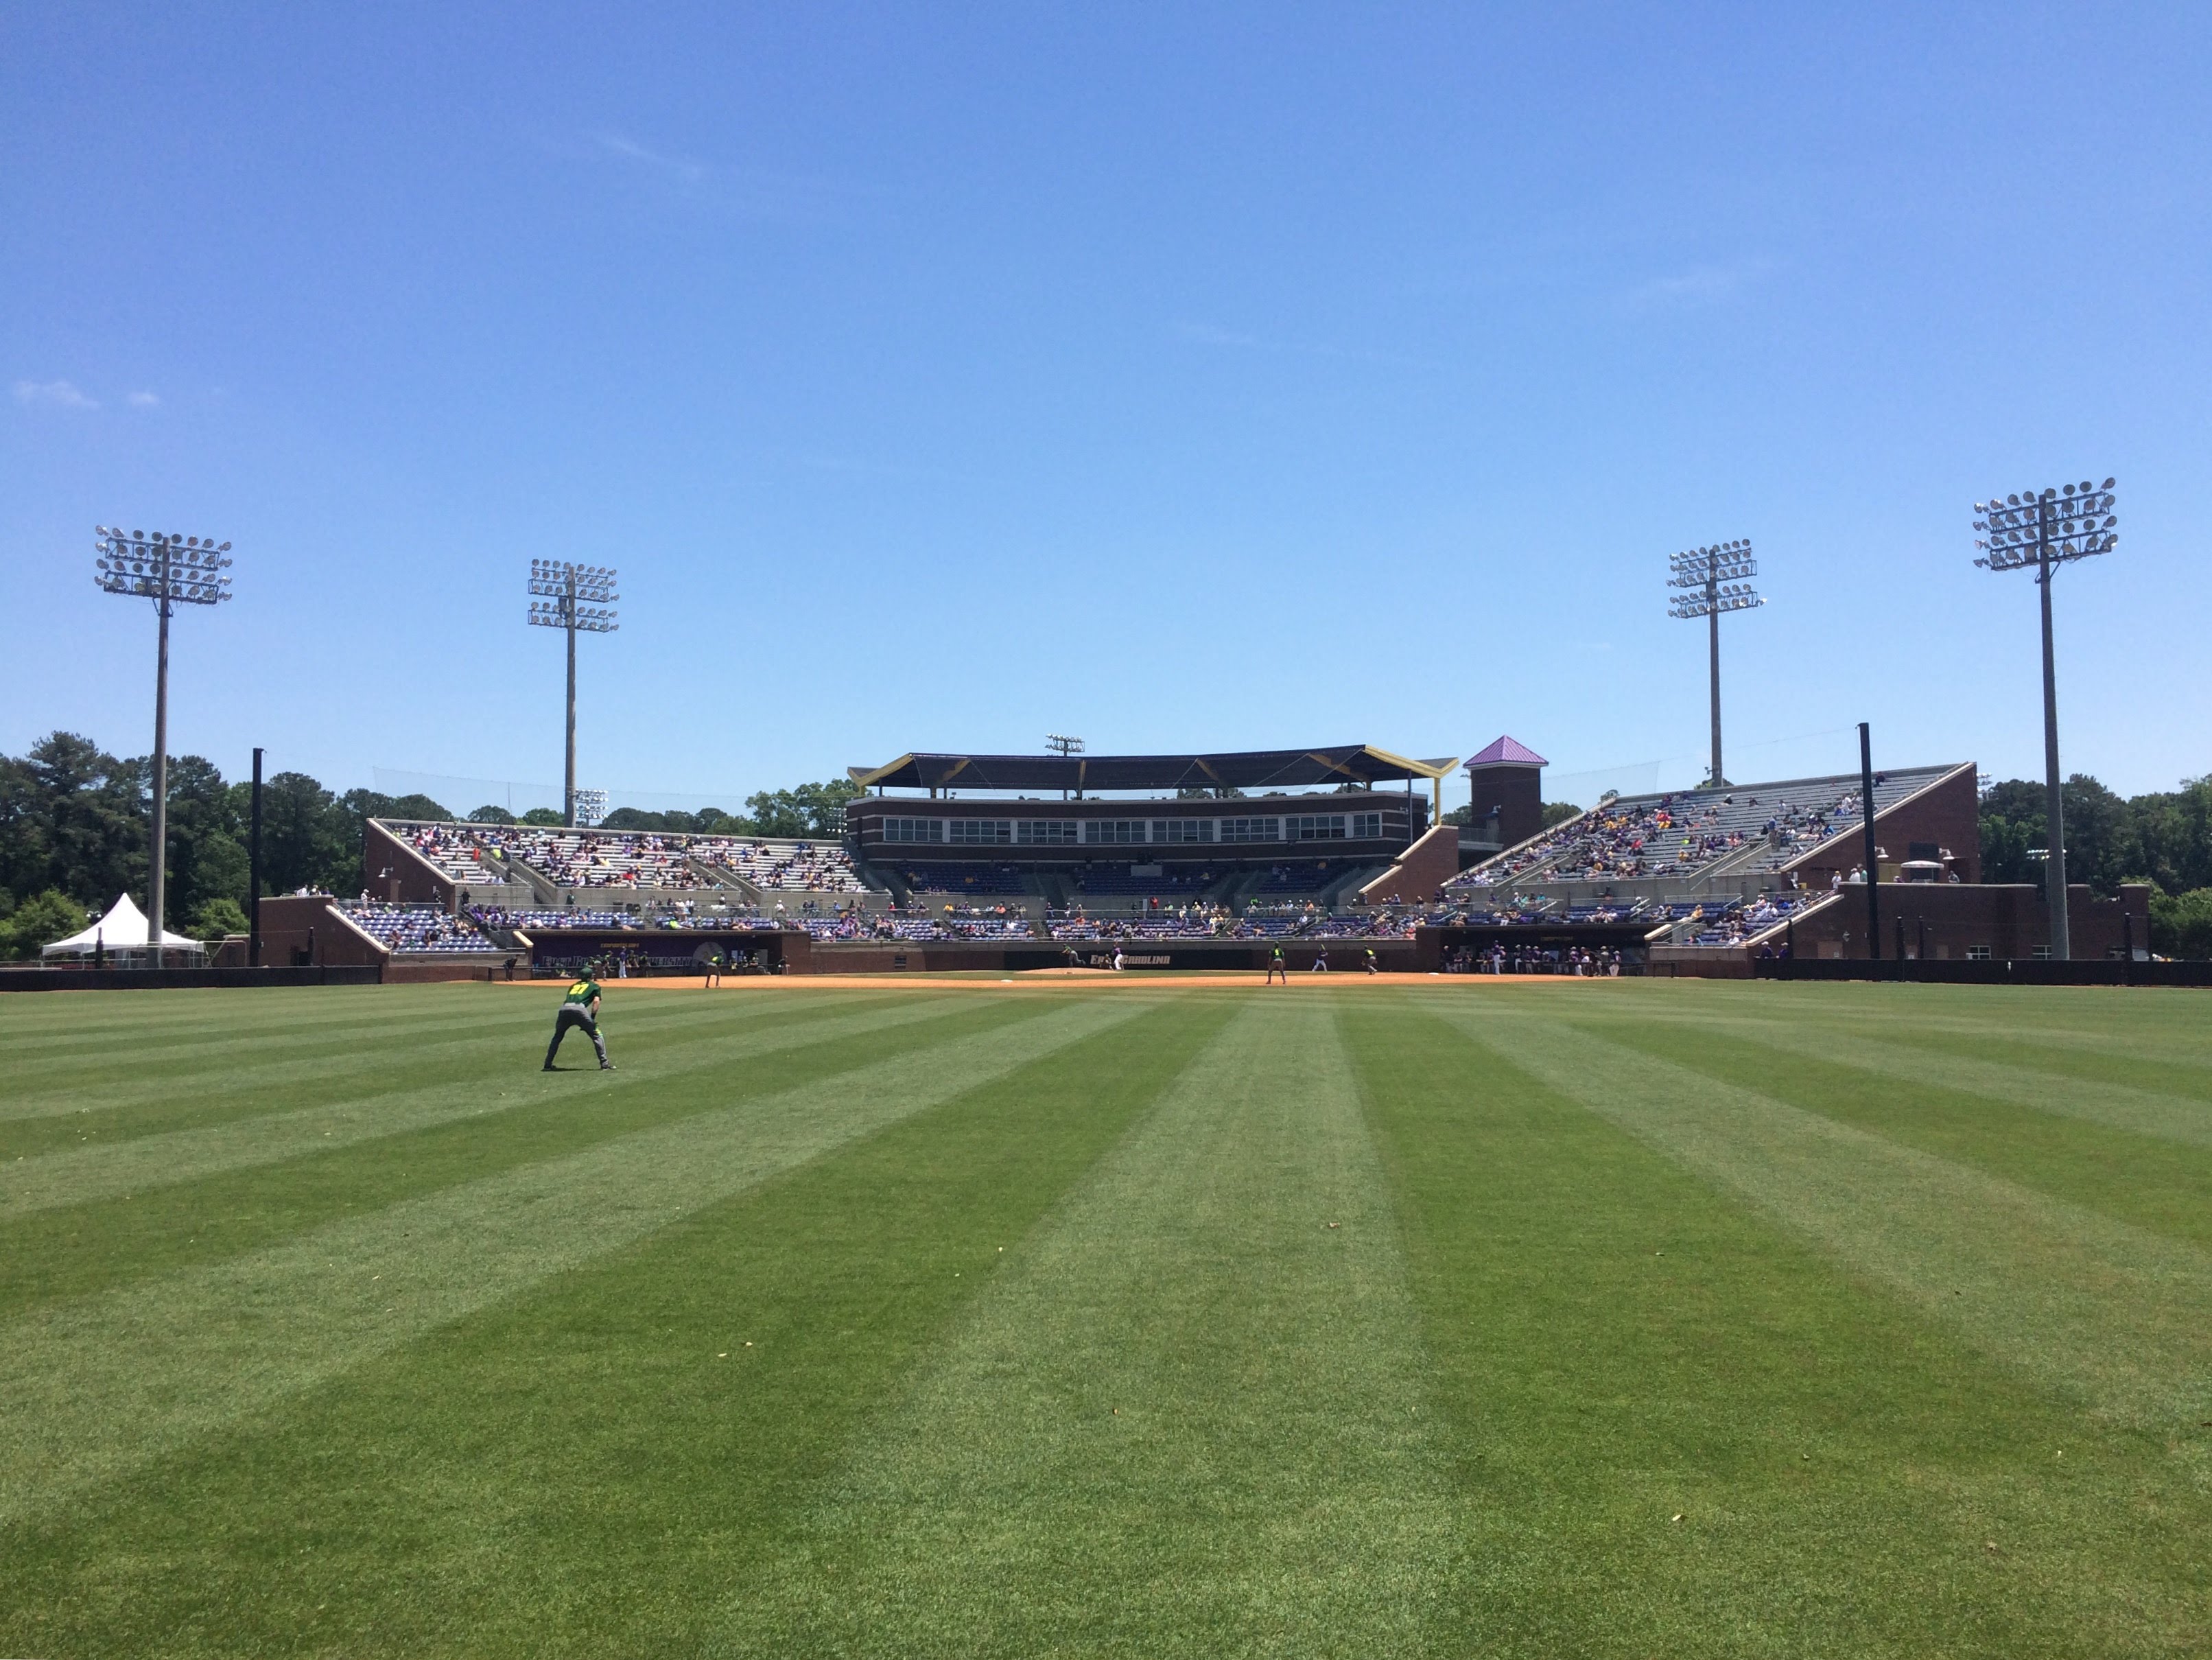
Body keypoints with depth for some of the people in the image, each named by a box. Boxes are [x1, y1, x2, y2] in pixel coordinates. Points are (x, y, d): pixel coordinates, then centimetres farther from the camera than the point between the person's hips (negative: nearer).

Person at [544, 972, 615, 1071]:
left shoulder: (574, 985, 35)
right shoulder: (594, 985, 24)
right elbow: (596, 1001, 7)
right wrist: (592, 1018, 4)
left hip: (564, 1008, 4)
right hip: (579, 1009, -4)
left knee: (557, 1037, 23)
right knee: (596, 1036, 5)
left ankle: (548, 1065, 21)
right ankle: (604, 1064, -4)